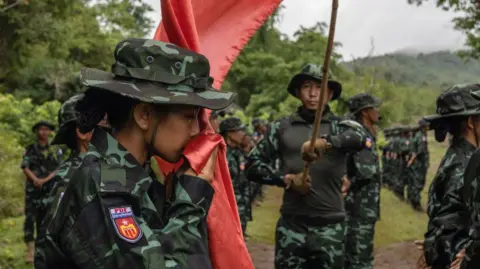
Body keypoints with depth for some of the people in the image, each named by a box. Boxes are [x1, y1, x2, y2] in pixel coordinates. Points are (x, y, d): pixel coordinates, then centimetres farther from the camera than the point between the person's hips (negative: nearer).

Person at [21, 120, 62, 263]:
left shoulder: (56, 150, 10)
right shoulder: (30, 149, 9)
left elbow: (59, 169, 2)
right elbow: (25, 167, -1)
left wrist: (45, 180, -13)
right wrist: (35, 180, -17)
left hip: (50, 190, 1)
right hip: (32, 189, -1)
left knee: (44, 219, 4)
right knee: (30, 217, -10)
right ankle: (30, 250, -13)